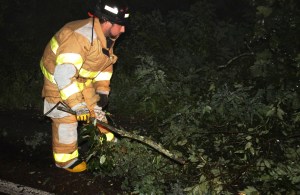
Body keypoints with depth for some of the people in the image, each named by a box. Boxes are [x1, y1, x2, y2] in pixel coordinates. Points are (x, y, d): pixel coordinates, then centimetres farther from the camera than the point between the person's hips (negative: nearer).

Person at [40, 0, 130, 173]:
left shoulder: (107, 36, -8)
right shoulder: (79, 37, -38)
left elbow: (105, 63, 6)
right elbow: (63, 75, -42)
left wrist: (102, 90, -2)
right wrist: (78, 106, -38)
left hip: (82, 80, 8)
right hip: (59, 80, -8)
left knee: (96, 110, 12)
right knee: (67, 120, -3)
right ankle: (66, 159, 15)